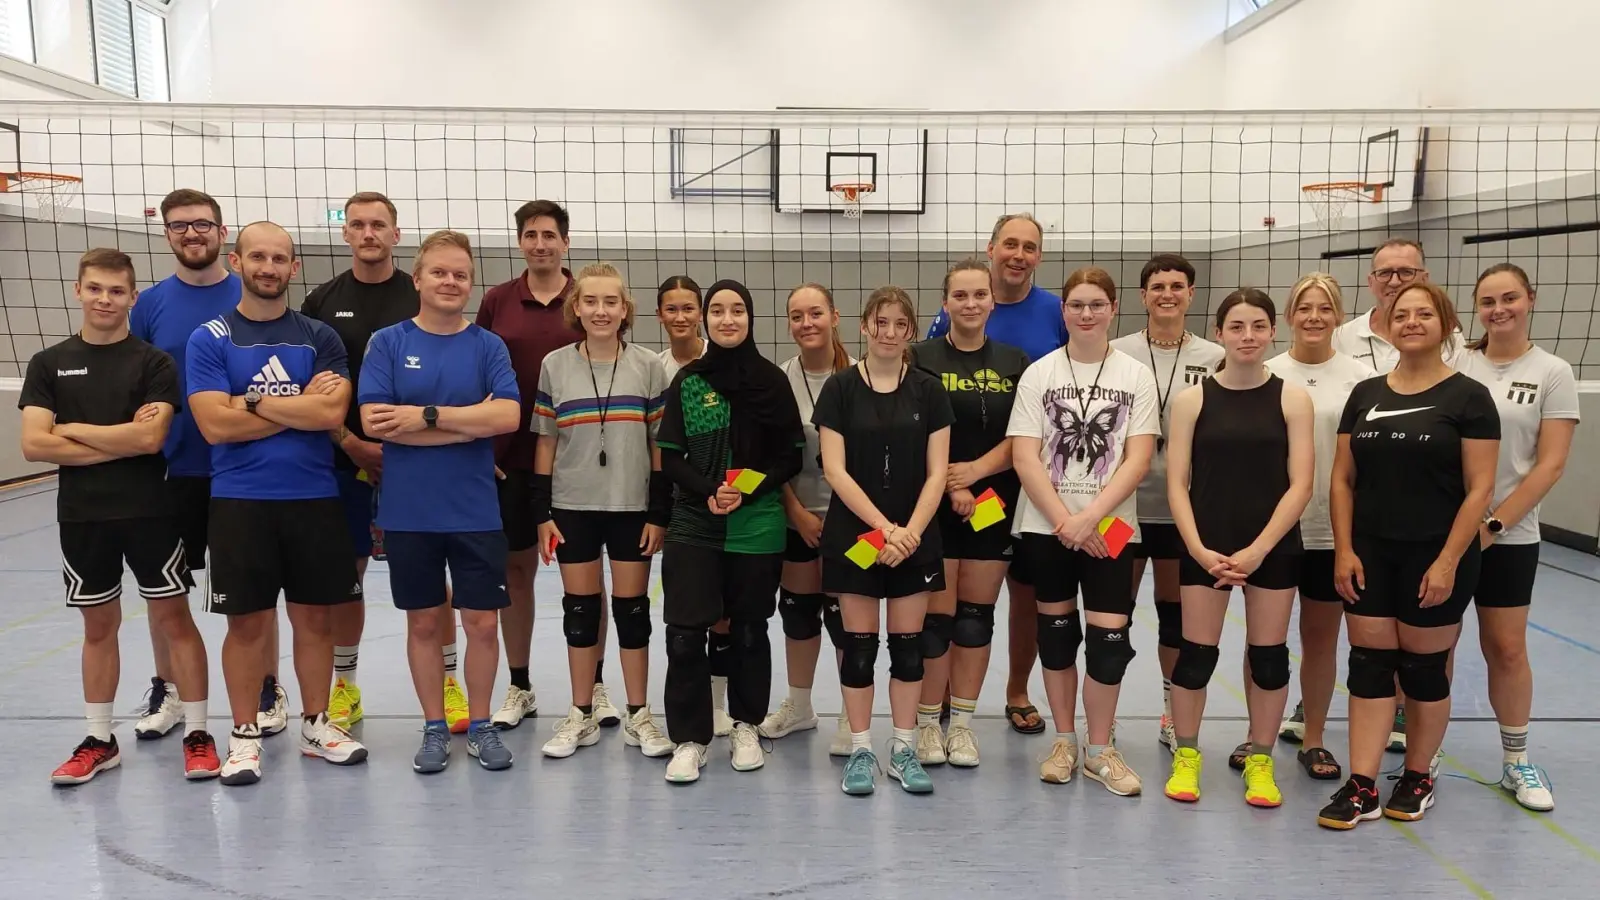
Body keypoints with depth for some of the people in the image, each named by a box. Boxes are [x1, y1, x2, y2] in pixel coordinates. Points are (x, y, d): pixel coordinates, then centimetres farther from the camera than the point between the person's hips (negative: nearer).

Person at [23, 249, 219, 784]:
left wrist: (72, 428, -8)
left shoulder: (154, 363, -2)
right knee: (99, 625, 13)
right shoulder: (49, 364, 4)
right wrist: (120, 442, -11)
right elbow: (33, 446, -6)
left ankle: (197, 734, 12)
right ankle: (99, 741, 25)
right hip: (81, 516, 3)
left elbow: (151, 438, -15)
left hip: (149, 512, -2)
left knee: (173, 619, 3)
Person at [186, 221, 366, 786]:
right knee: (248, 621, 5)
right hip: (239, 500, -2)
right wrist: (300, 406, -8)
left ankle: (315, 724, 24)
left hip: (315, 497, 2)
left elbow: (332, 413, -10)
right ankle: (244, 734, 19)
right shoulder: (210, 339, 1)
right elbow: (216, 425, -12)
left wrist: (253, 404, -10)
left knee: (314, 616, 10)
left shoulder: (320, 338, 5)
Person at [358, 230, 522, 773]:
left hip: (475, 511, 0)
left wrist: (426, 414, -15)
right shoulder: (387, 342, 0)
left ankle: (481, 726, 24)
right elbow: (373, 421, -12)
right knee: (423, 623, 11)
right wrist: (471, 422, -13)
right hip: (409, 511, 0)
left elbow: (508, 416, -12)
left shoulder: (488, 346, 2)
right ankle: (435, 728, 27)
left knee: (482, 622, 6)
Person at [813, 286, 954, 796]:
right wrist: (883, 528, -15)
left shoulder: (929, 391, 2)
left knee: (909, 645, 7)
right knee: (859, 644, 5)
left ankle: (904, 750, 20)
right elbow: (835, 470, -8)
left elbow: (936, 472, -1)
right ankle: (860, 750, 17)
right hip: (853, 536, -1)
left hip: (915, 538, 2)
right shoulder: (840, 388, -2)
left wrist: (909, 531, -13)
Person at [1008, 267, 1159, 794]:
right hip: (1045, 527, 1)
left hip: (1110, 528, 0)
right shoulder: (1038, 374, 2)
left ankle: (1100, 750, 15)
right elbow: (1024, 458, -4)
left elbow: (1138, 459, -5)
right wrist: (1064, 520, -14)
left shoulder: (1136, 375, 2)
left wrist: (1088, 518, -15)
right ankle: (1064, 741, 25)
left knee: (1110, 638, -3)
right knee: (1056, 632, 10)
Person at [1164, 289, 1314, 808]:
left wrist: (1258, 549, -13)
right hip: (1205, 549, 0)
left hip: (1274, 548, 1)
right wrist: (1199, 549, -13)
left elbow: (1301, 484, -5)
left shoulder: (1292, 399, 1)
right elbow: (1177, 483, -2)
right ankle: (1186, 756, 22)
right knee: (1196, 654, 4)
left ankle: (1260, 760, 26)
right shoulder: (1192, 399, 1)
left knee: (1269, 657, 9)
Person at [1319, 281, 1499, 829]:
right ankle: (1362, 789, 7)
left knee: (1424, 668, 7)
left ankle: (1417, 779, 25)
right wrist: (1344, 550, -1)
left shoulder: (1468, 397, -4)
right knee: (1369, 665, 3)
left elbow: (1479, 488, -8)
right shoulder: (1365, 394, 8)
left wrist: (1448, 561, -14)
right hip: (1370, 554, 4)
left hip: (1435, 557, -3)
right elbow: (1343, 479, 7)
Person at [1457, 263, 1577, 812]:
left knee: (1507, 648, 6)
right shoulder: (1455, 366, 2)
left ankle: (1517, 762, 23)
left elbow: (1550, 464, -6)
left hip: (1509, 535, -1)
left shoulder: (1552, 373, -1)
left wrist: (1494, 524, -12)